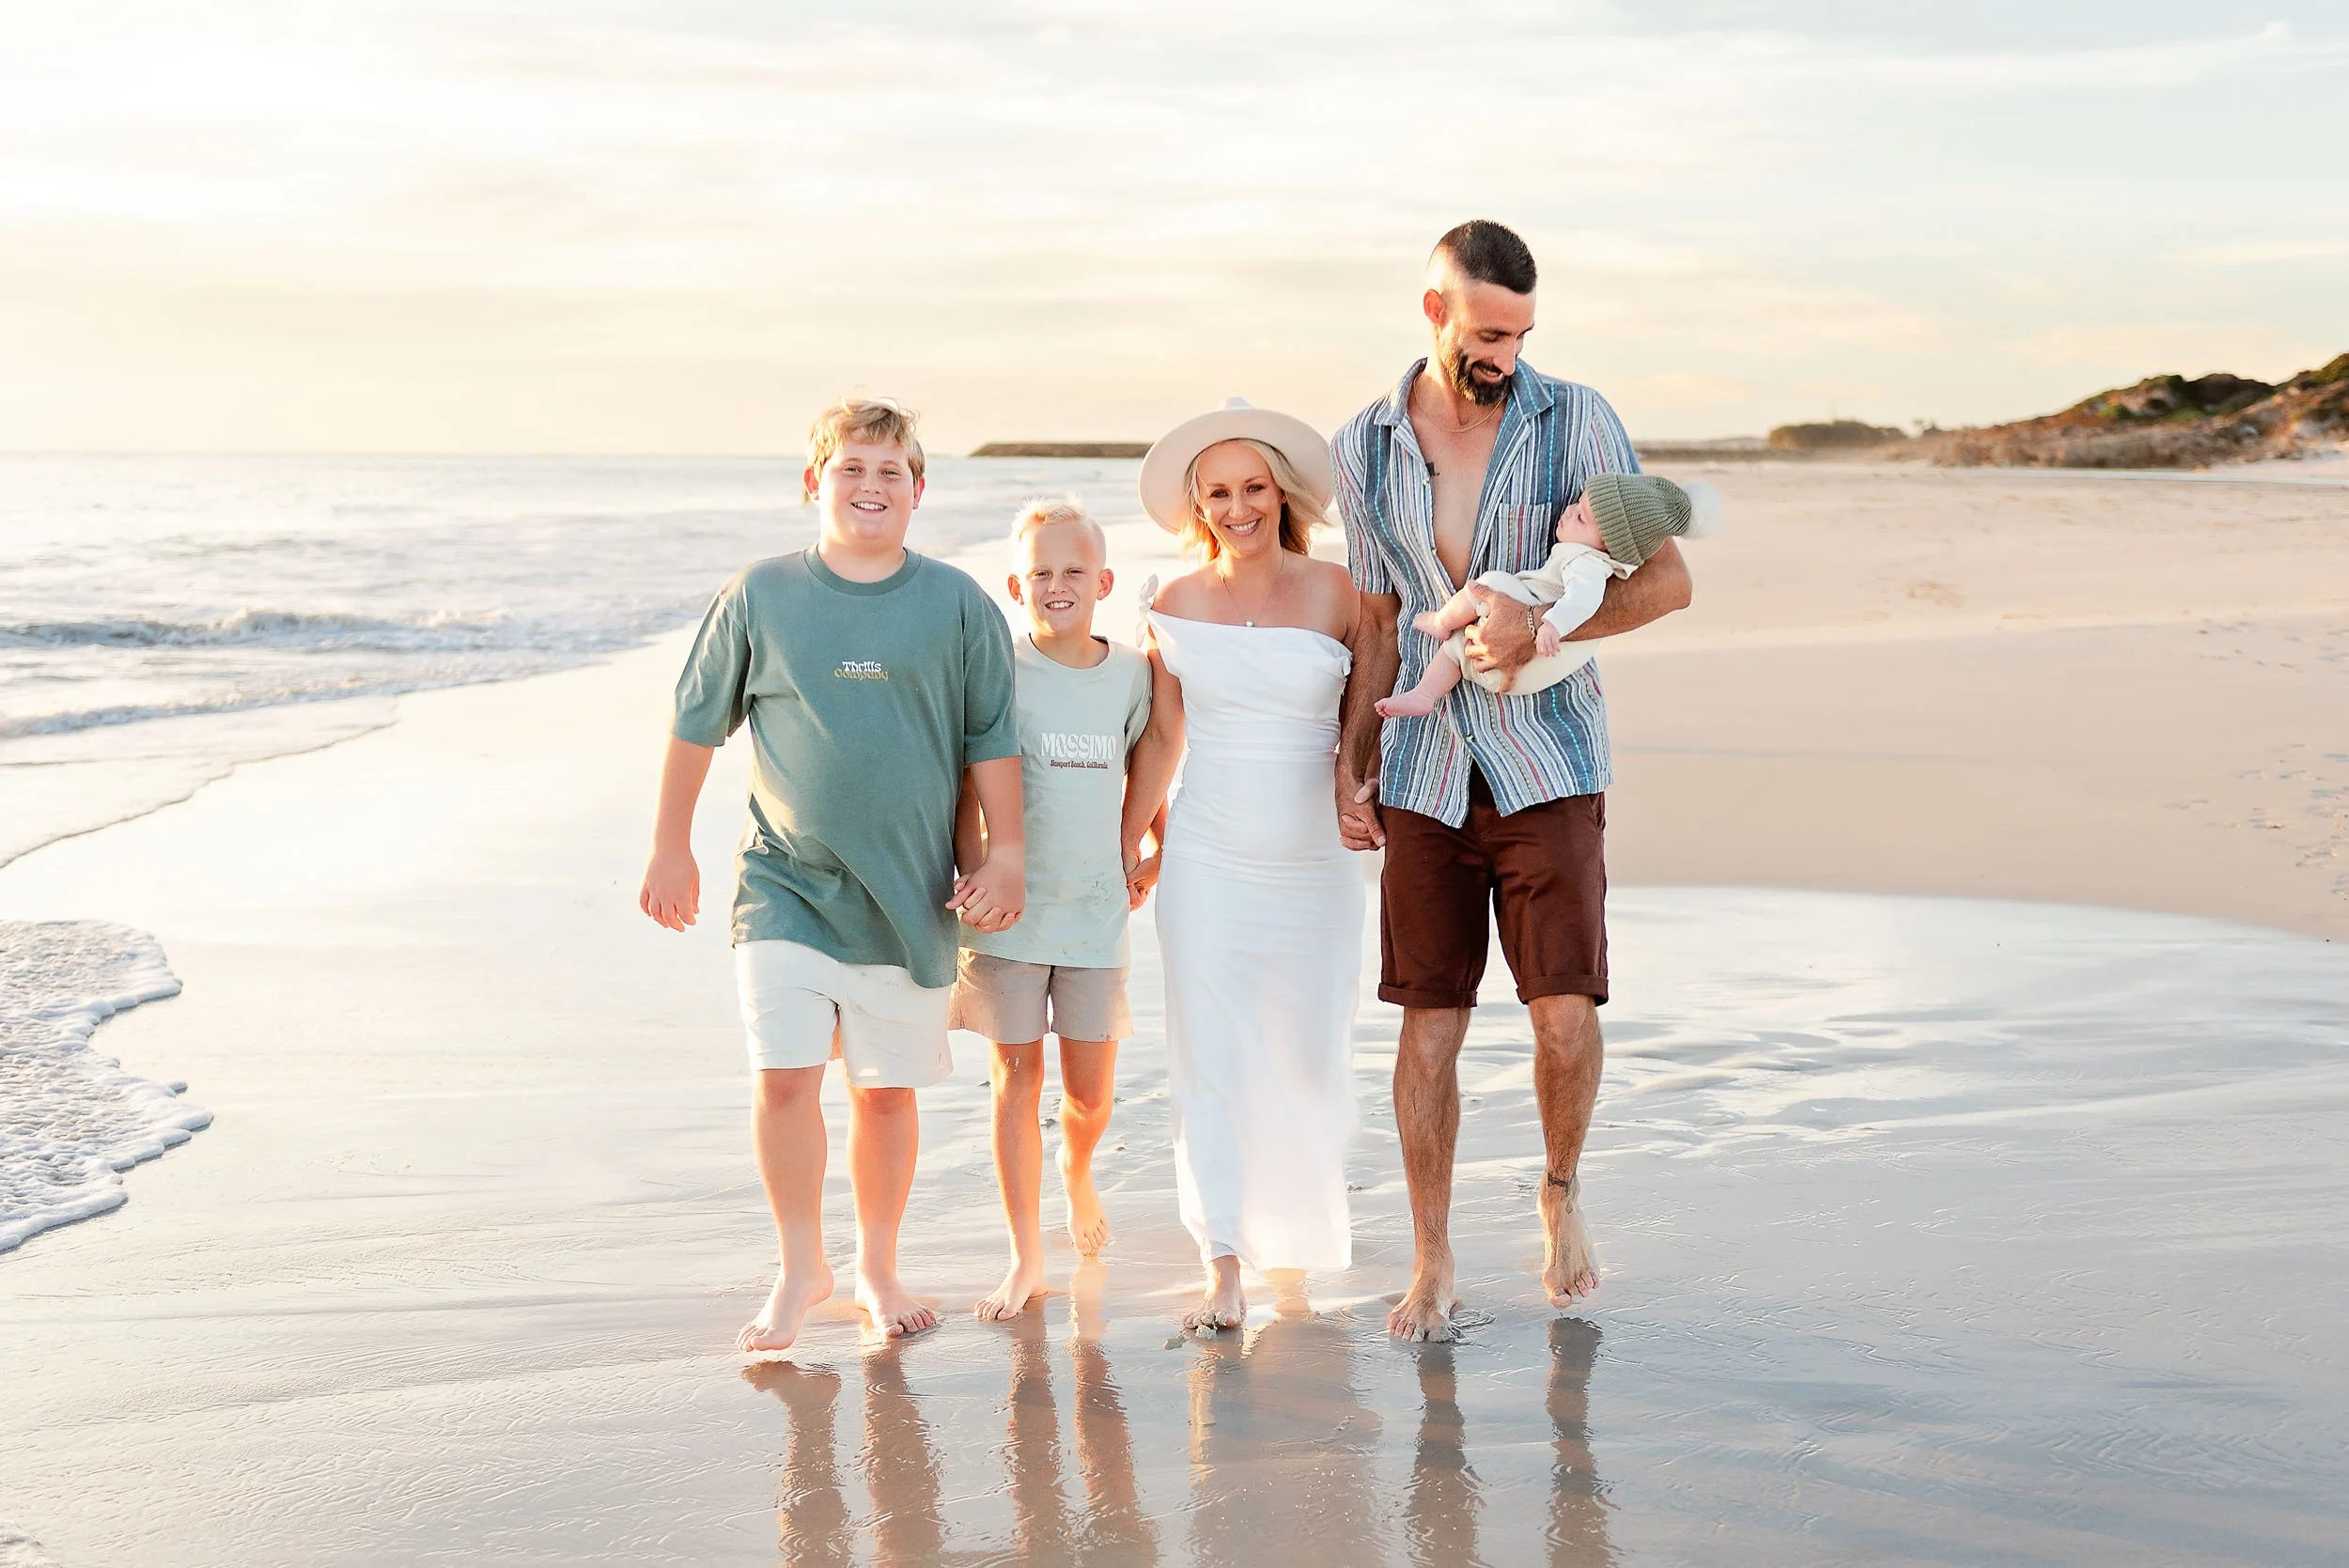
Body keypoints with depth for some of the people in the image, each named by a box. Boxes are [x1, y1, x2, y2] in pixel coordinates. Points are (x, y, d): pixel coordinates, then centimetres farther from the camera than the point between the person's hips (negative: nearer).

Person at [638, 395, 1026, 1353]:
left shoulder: (957, 605, 1)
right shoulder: (758, 597, 1)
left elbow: (992, 740, 7)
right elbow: (696, 724, 9)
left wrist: (1006, 856, 3)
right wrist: (671, 847, 12)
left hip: (910, 894, 1)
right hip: (787, 886, 0)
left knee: (886, 1088, 7)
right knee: (785, 1077, -8)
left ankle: (877, 1270, 26)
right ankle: (799, 1271, 11)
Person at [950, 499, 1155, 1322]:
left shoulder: (1131, 674, 3)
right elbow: (964, 791, -4)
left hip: (1095, 911, 2)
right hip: (1010, 912, -2)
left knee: (1090, 1090, 8)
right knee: (1017, 1076, 2)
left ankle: (1077, 1172, 43)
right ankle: (1025, 1256, 13)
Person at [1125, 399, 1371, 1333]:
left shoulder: (1335, 592, -3)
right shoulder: (1175, 607, 1)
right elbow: (1161, 739, 9)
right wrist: (1124, 847, 11)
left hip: (1315, 861, 0)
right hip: (1206, 861, 0)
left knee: (1311, 1051, 10)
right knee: (1209, 1056, -6)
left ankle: (1303, 1218, 38)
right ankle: (1224, 1265, -3)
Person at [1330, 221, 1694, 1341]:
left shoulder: (1576, 421, -3)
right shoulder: (1365, 449, 5)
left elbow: (1667, 580, -4)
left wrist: (1537, 627, -18)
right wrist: (1350, 765, 7)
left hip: (1547, 763, -2)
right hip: (1425, 773, 2)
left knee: (1565, 1012, -9)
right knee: (1428, 1024, 3)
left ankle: (1561, 1189, 21)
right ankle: (1431, 1268, 14)